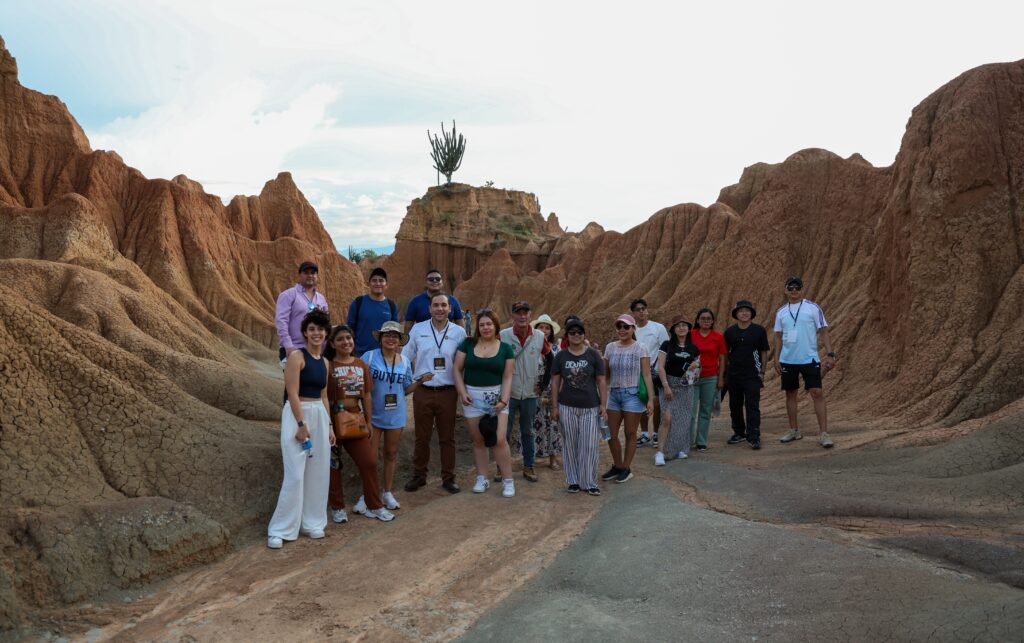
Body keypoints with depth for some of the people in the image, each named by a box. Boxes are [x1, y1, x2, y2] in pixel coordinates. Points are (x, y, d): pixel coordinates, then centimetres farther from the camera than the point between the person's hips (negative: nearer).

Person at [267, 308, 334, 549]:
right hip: (297, 414, -7)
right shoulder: (297, 356, -9)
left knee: (318, 472, 10)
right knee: (295, 474, -7)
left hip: (320, 416, 7)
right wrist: (301, 424, -19)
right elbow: (292, 393, -15)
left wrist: (329, 426, 14)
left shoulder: (324, 362, 13)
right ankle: (280, 529, 3)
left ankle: (312, 523, 23)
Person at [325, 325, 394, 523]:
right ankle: (337, 507, 22)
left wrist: (369, 421, 8)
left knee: (369, 462, 4)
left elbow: (367, 395, 11)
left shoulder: (361, 365, 8)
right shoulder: (328, 366, -7)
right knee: (334, 465, 7)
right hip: (333, 420, -4)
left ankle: (374, 506, 18)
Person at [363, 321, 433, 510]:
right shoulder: (369, 357, -9)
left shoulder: (405, 362, 4)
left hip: (395, 416, 4)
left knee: (391, 454, 13)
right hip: (373, 415, -3)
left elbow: (406, 389, 10)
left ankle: (388, 492, 26)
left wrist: (421, 381, -4)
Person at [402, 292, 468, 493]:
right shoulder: (417, 330, 1)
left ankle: (448, 478, 19)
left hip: (448, 392, 0)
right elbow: (405, 357, 7)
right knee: (421, 437, 9)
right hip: (422, 392, 0)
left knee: (447, 438, 7)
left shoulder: (459, 332, 1)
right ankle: (418, 476, 23)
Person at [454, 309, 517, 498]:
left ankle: (508, 480, 1)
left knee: (500, 439, -10)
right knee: (478, 440, 8)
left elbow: (507, 377, 1)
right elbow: (457, 370, 4)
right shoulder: (468, 344, 3)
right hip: (472, 397, 1)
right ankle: (482, 478, 21)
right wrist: (462, 392, -7)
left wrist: (503, 400, -10)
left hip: (496, 397, -1)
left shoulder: (505, 348, 3)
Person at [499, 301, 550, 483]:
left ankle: (528, 466, 23)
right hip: (508, 392, -2)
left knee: (527, 432, 13)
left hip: (530, 393, 2)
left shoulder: (539, 336, -1)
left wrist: (543, 382, 9)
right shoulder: (503, 336, -8)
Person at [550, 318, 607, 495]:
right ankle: (573, 481, 18)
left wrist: (603, 404, -2)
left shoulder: (593, 355, 1)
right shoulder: (560, 356, 4)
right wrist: (554, 407, 2)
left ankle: (589, 483, 10)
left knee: (590, 446, -1)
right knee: (570, 446, 6)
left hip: (591, 407, -1)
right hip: (567, 407, 1)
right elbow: (555, 382, 6)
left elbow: (601, 381, 3)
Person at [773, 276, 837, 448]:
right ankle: (794, 430, 23)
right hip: (787, 361, 4)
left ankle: (823, 433, -5)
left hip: (809, 359, -4)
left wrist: (830, 354, -10)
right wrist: (776, 358, 6)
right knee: (790, 394, 10)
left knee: (817, 393, -9)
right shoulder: (781, 312, 7)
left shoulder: (813, 308, -2)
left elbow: (824, 331, -2)